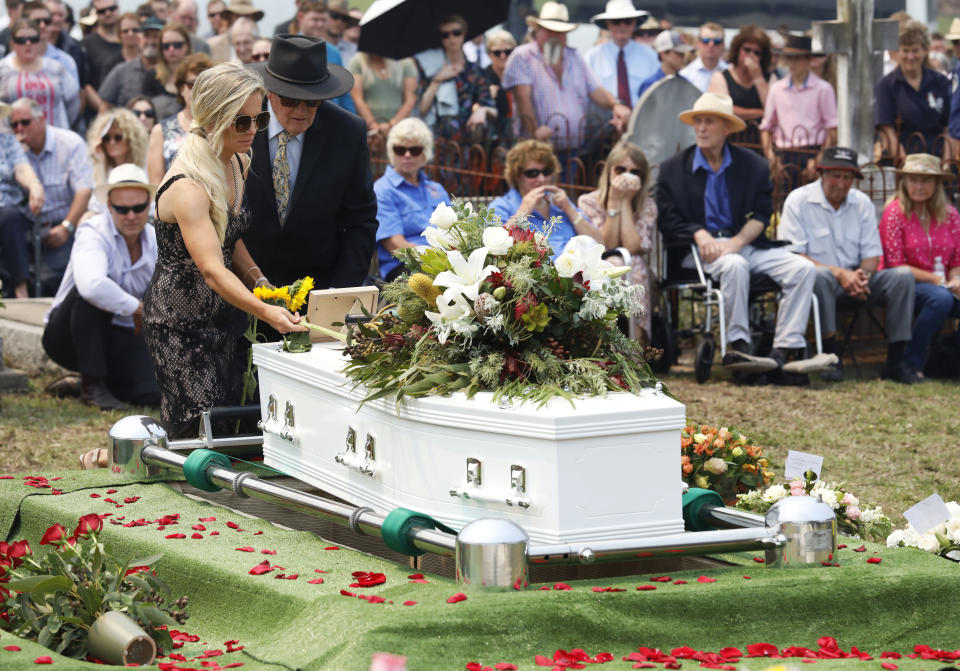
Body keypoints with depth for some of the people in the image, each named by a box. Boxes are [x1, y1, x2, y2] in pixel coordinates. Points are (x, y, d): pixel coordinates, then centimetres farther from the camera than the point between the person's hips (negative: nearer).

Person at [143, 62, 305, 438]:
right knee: (202, 435, -11)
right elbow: (211, 270, -34)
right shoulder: (187, 187, -25)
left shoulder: (238, 165, 4)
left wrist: (261, 283, -1)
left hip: (223, 316, 9)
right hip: (180, 321, -9)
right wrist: (264, 311, -48)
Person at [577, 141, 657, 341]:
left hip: (635, 274, 1)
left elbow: (631, 247, -10)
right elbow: (606, 246, -8)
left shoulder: (648, 206, 8)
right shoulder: (588, 202, 5)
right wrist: (615, 202, -9)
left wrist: (626, 202, -7)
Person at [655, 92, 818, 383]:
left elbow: (761, 215, 5)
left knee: (803, 268, -21)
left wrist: (735, 242, -14)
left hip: (746, 243, 3)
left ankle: (786, 350, -27)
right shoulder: (673, 169, 9)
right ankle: (737, 346, -31)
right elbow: (667, 221, 4)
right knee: (735, 265, -38)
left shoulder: (754, 166, 12)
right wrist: (700, 234, -15)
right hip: (702, 249, -3)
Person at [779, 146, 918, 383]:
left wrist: (862, 275, -17)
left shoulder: (862, 203, 9)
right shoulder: (798, 201, -6)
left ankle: (895, 361, -17)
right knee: (820, 275, -40)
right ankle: (831, 356, -29)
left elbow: (872, 254, 9)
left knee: (903, 275, -19)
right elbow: (791, 255, -13)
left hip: (854, 278, 5)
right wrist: (839, 273, -22)